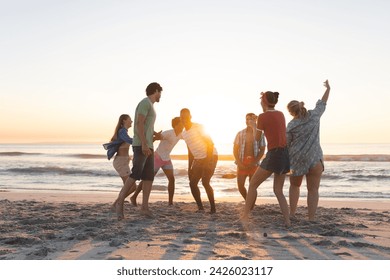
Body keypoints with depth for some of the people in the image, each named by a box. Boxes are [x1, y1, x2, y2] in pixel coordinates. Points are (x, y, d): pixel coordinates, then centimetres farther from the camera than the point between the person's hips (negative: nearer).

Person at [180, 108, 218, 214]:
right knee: (192, 183, -1)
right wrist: (189, 168, 13)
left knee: (205, 182, -18)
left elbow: (210, 143, -16)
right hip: (198, 159, 7)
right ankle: (200, 207, 10)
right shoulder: (184, 133, 9)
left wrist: (208, 161, -23)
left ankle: (213, 207, -6)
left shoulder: (198, 128, -13)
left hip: (210, 157, -7)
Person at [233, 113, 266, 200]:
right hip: (242, 162, 2)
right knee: (240, 186, 1)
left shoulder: (259, 134, -1)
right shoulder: (240, 133, 4)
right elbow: (235, 149, 5)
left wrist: (254, 162, -11)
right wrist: (239, 163, -7)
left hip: (253, 163, -2)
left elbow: (262, 150, 0)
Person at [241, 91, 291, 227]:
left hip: (274, 154, -7)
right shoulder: (281, 114, 13)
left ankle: (245, 216, 7)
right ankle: (287, 220, 6)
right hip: (285, 154, 7)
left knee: (253, 184, 6)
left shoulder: (262, 116, -7)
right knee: (278, 191, 14)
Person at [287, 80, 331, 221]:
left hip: (296, 159, 0)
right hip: (314, 158, 0)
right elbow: (322, 104, 17)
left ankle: (292, 214, 16)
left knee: (294, 186, 20)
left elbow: (286, 145, -3)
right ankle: (311, 219, -4)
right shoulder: (314, 115, 0)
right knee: (313, 190, 2)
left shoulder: (291, 125, -6)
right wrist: (328, 89, 32)